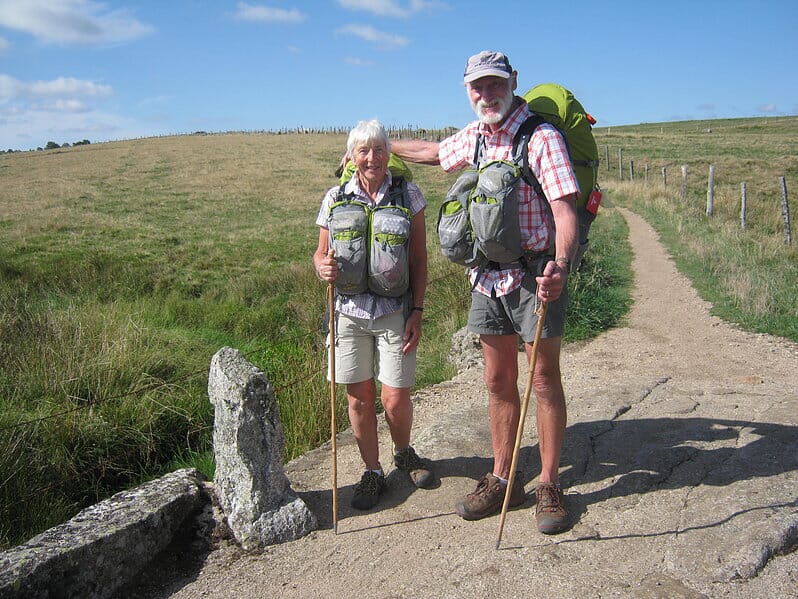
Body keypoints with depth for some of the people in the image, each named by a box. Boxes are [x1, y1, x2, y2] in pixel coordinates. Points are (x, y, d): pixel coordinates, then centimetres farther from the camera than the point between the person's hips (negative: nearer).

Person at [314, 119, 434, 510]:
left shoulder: (408, 195, 0)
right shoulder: (335, 198, 2)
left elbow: (419, 260, 1)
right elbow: (321, 252, 10)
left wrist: (417, 311, -5)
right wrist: (323, 267, -15)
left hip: (394, 312, -1)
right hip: (349, 311, 2)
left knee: (396, 398, 0)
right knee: (359, 397, 7)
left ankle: (404, 453, 33)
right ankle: (372, 473, 28)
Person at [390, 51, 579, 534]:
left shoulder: (541, 136, -12)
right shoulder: (473, 137, 10)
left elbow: (565, 211, -21)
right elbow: (433, 152, 32)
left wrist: (560, 264, -38)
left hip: (535, 273, -6)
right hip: (487, 276, 6)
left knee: (545, 382, 3)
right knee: (498, 381, 11)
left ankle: (550, 485, 17)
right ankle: (502, 480, 23)